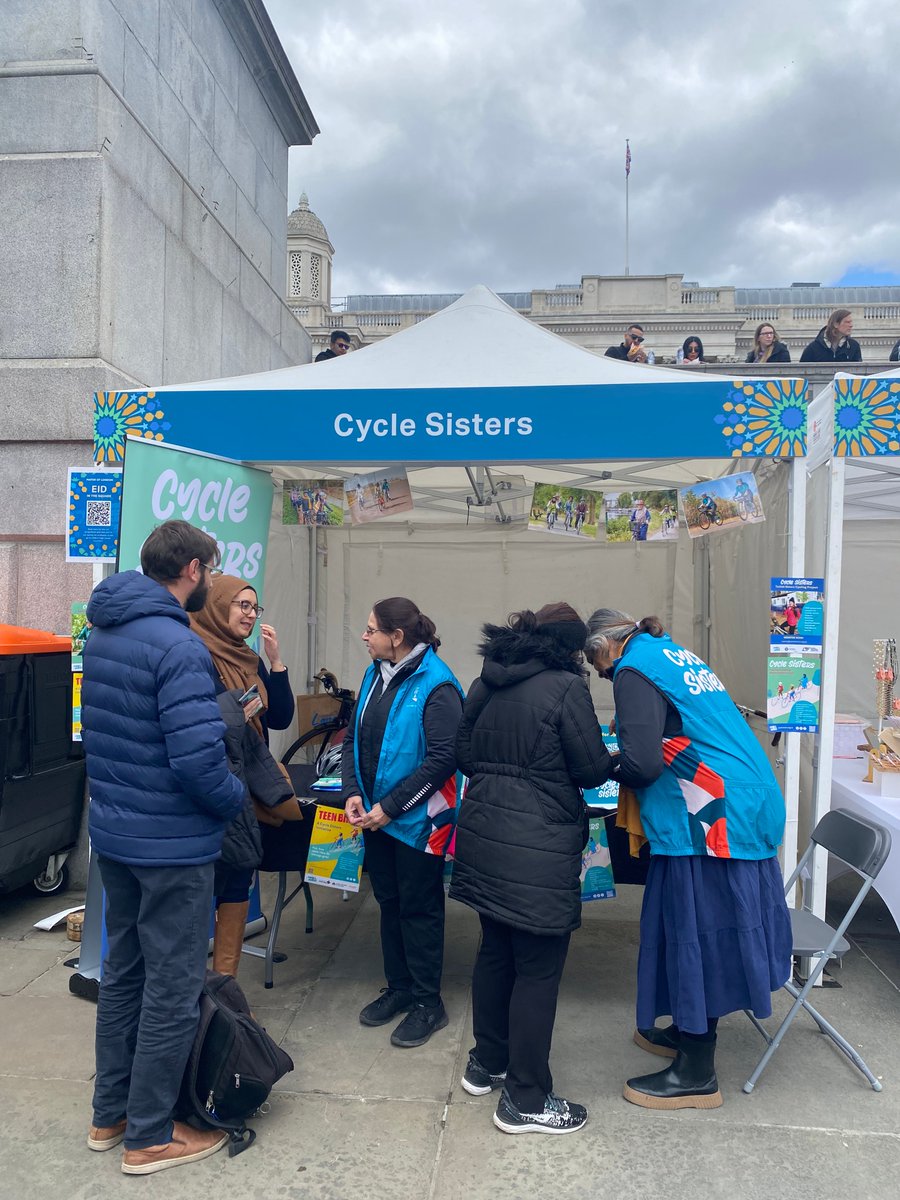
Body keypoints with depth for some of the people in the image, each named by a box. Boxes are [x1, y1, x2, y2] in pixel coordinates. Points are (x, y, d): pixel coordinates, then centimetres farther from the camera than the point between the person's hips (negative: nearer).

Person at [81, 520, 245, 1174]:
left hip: (112, 832, 9)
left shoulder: (102, 634, 6)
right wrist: (238, 798, -9)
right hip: (172, 844, -9)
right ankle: (150, 1136, 23)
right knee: (173, 987, 7)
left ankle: (111, 1113, 37)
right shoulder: (179, 645, -23)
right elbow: (197, 759, -27)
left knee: (124, 970, 22)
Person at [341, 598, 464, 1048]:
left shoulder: (435, 686, -18)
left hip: (418, 819, -7)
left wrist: (390, 807, -19)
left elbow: (442, 759, -21)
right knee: (389, 902, 18)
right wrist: (353, 793, -4)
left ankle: (428, 1002, 24)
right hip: (375, 816, 7)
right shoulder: (374, 676, 5)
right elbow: (353, 739, 10)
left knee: (419, 909, 6)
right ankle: (399, 987, 36)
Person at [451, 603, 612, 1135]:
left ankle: (487, 1064, 37)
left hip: (484, 839, 8)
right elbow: (594, 770, -9)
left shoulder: (484, 685, 8)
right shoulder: (566, 688, -13)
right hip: (539, 848, -8)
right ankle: (526, 1101, 17)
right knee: (538, 969, 5)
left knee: (495, 951, 21)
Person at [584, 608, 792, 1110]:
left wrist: (611, 767, 0)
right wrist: (627, 761, 16)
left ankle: (696, 1074, 16)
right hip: (750, 807, 9)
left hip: (712, 819, -9)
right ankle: (687, 1032, 36)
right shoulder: (677, 655, 16)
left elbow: (642, 763, -21)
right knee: (708, 929, 20)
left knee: (697, 932, 2)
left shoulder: (635, 671, -11)